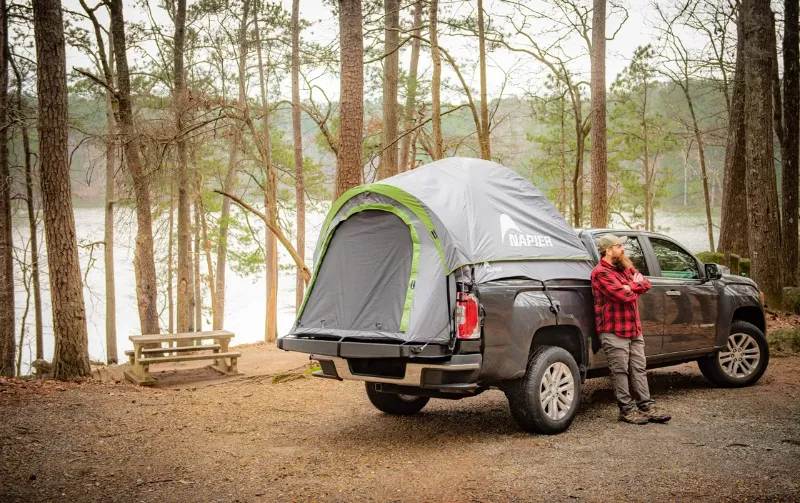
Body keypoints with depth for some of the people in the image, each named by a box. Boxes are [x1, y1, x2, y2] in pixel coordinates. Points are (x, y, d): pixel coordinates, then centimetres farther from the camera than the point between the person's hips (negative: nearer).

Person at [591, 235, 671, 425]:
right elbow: (625, 296, -22)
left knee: (639, 369, 9)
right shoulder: (601, 272, -14)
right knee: (620, 372, -2)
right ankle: (627, 410, 3)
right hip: (614, 332, -9)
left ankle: (647, 407, 13)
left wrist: (631, 286, -12)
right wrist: (635, 286, -1)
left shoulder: (624, 267, 16)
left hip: (634, 329, 9)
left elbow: (645, 284, 7)